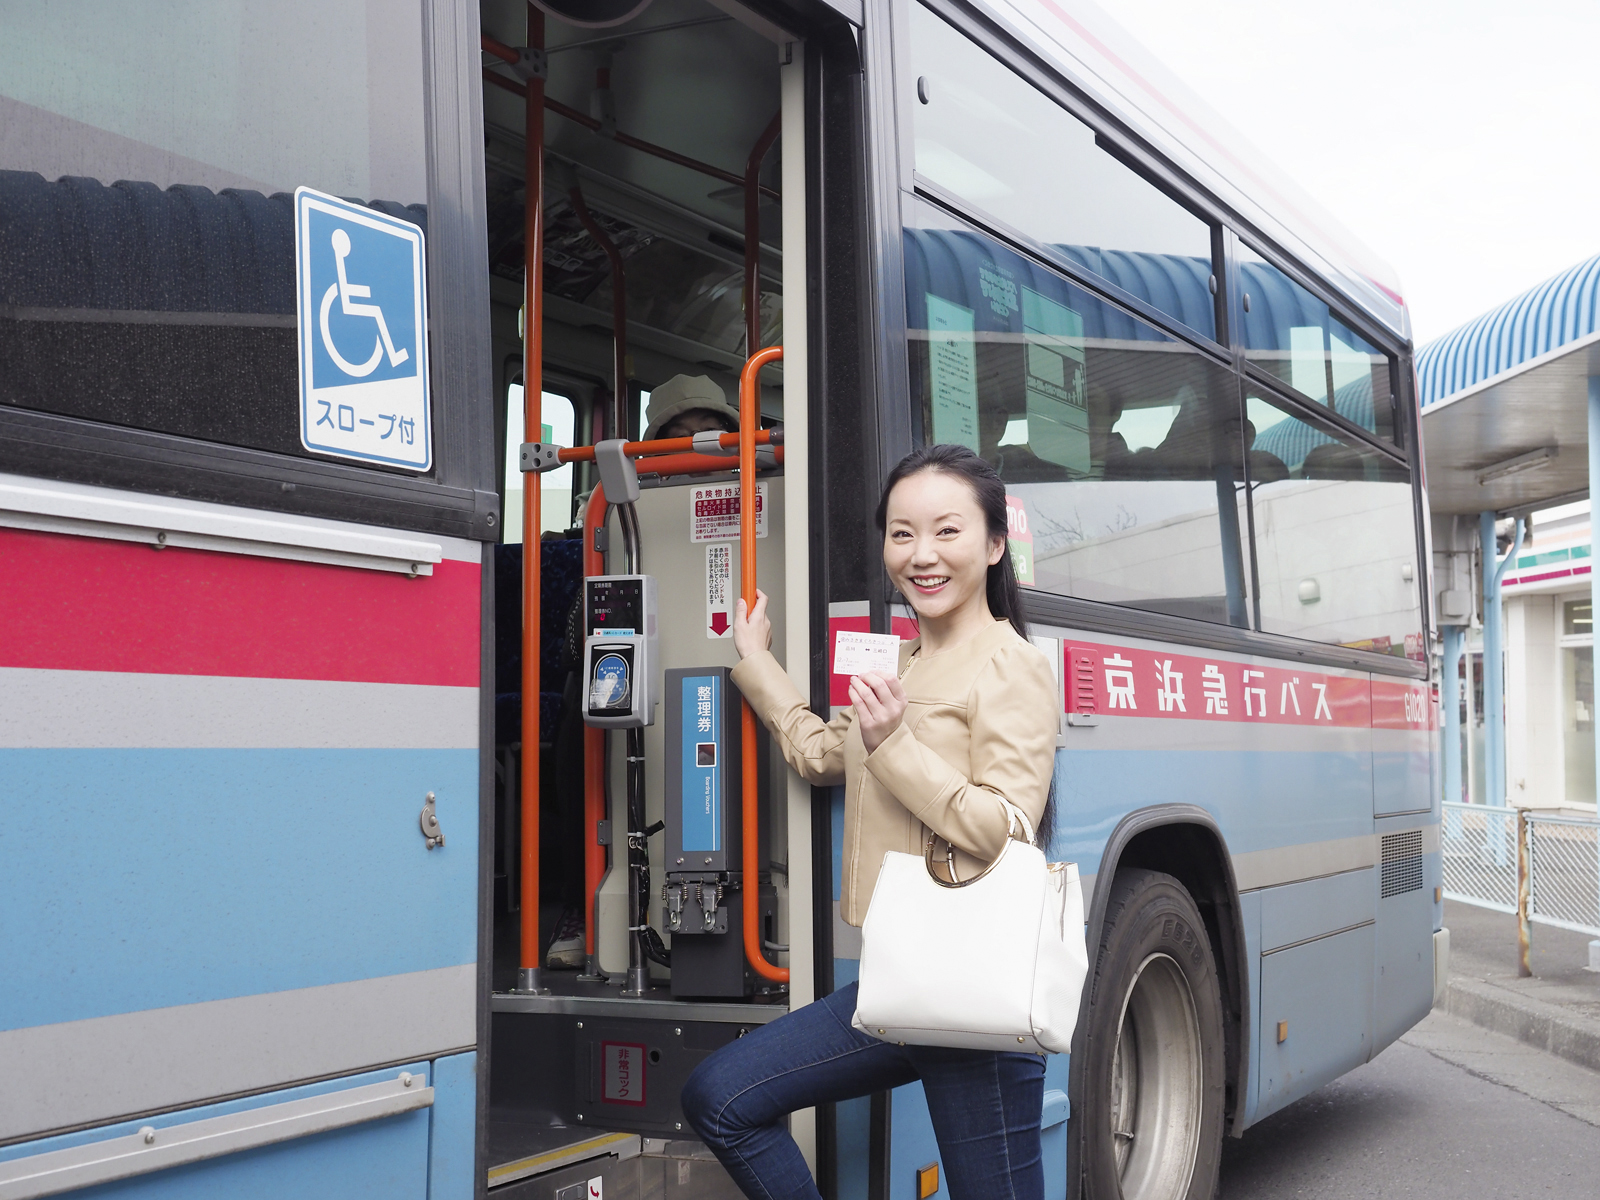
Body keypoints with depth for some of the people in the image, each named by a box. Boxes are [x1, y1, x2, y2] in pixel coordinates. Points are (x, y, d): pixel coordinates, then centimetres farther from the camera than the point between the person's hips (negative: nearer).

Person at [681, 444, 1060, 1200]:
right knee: (720, 1099, 3)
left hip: (977, 987, -8)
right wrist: (753, 658, 35)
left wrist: (895, 745, -20)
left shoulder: (1009, 669, -9)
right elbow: (822, 756, 31)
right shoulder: (902, 668, 17)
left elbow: (1005, 833, -17)